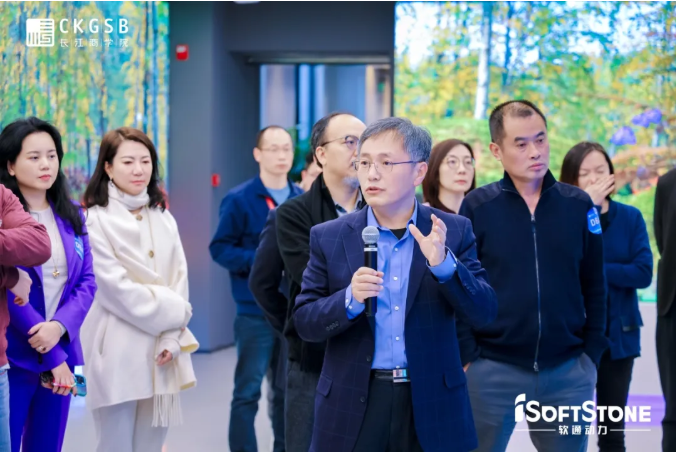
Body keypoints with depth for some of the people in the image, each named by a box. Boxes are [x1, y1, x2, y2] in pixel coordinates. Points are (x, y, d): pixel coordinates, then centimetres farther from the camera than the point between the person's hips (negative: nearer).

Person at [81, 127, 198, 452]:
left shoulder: (163, 218, 13)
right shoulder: (95, 219, -6)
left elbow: (179, 279, 7)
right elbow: (114, 286, -12)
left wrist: (172, 338, -6)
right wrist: (171, 313, -7)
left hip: (160, 352, 5)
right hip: (118, 353, -5)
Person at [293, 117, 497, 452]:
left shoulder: (454, 232, 1)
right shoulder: (328, 237, 1)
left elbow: (484, 313, -4)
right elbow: (304, 322, 0)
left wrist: (442, 263, -19)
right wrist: (349, 300, -18)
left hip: (432, 406, 0)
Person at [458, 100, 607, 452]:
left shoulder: (579, 205, 4)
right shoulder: (476, 207, -3)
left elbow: (594, 286, 9)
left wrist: (592, 354, 4)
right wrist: (467, 356, -8)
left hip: (569, 371, 2)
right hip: (492, 370, -2)